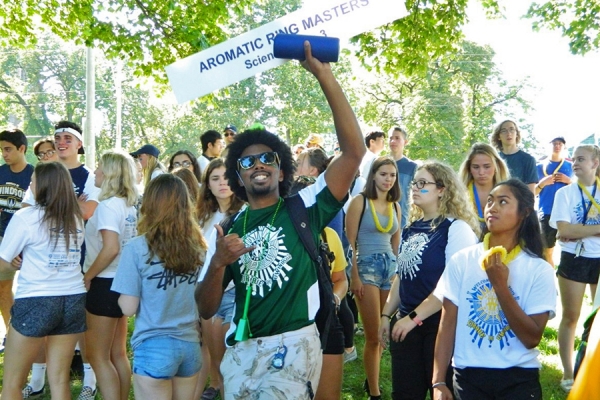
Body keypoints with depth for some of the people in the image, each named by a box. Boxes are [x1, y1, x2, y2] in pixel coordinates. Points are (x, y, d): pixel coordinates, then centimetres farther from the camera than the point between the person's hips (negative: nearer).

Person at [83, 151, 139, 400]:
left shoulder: (108, 205, -16)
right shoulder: (129, 205, 8)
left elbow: (111, 248, -26)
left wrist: (88, 276, -15)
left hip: (105, 284, -8)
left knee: (98, 356, 3)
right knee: (118, 354, 15)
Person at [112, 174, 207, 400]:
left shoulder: (138, 248, -13)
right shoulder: (199, 246, -1)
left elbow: (128, 308, -10)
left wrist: (122, 294, 8)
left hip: (154, 347, -4)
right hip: (191, 345, 4)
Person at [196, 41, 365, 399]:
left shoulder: (303, 208, 1)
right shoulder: (229, 230, 8)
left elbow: (354, 151, -11)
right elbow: (207, 309, 7)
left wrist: (324, 76, -15)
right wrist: (218, 263, -13)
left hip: (293, 344, -3)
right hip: (242, 350, 4)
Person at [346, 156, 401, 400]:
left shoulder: (395, 206, 12)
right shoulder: (360, 201, -4)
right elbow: (350, 243, -8)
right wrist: (354, 277, -13)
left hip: (391, 267, 5)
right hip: (367, 267, -5)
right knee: (374, 336, -2)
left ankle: (371, 380, 28)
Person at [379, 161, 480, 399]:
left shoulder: (457, 228, -12)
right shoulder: (411, 228, 9)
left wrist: (415, 317, -21)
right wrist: (386, 314, 12)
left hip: (441, 325, -7)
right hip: (405, 325, 7)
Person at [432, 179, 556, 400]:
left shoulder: (539, 270, -7)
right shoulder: (461, 260, -4)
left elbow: (532, 338, -12)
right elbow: (447, 324, -3)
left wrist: (500, 285, -19)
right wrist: (438, 382, -7)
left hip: (519, 379, -1)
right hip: (468, 375, 1)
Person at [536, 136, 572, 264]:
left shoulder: (570, 166, 9)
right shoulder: (540, 166, 8)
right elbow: (533, 192, 8)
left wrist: (569, 181, -6)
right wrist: (543, 183, -10)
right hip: (547, 213, 0)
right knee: (547, 251, 4)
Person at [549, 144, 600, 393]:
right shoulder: (565, 192, -2)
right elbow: (564, 230, -13)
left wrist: (577, 232, -15)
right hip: (574, 259, -2)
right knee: (571, 317, 3)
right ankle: (568, 373, 12)